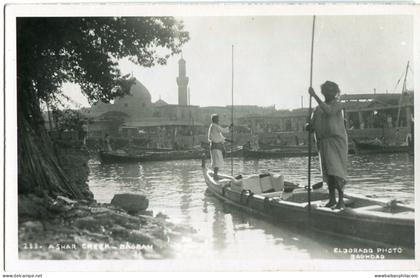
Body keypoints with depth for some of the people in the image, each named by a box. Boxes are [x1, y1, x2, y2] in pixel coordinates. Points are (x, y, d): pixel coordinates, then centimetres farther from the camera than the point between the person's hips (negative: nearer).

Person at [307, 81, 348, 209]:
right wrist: (309, 126, -10)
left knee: (336, 171, -13)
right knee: (328, 172, 8)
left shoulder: (337, 105, -3)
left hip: (337, 142, -5)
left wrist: (315, 96, -26)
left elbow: (328, 111, -25)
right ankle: (332, 199, 17)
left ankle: (341, 200, -11)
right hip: (324, 143, 5)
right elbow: (312, 126, 15)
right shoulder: (318, 109, 14)